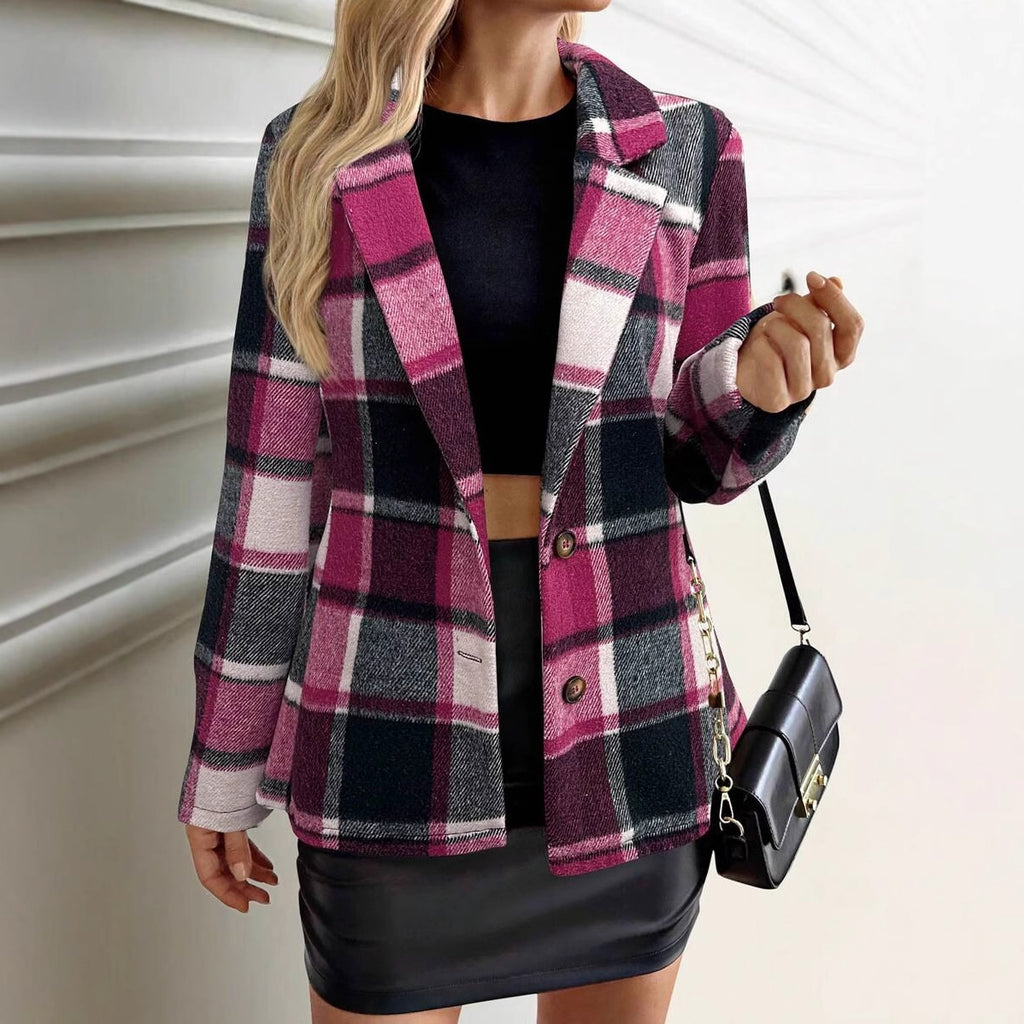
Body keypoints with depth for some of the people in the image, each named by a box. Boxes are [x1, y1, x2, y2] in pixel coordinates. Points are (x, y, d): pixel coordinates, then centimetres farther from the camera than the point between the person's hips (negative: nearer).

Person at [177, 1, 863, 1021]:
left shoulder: (682, 149, -1)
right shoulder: (320, 153, -4)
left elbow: (698, 455, 5)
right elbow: (275, 472, -1)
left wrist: (765, 378, -19)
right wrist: (225, 762, 4)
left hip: (623, 732, 2)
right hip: (395, 728, -1)